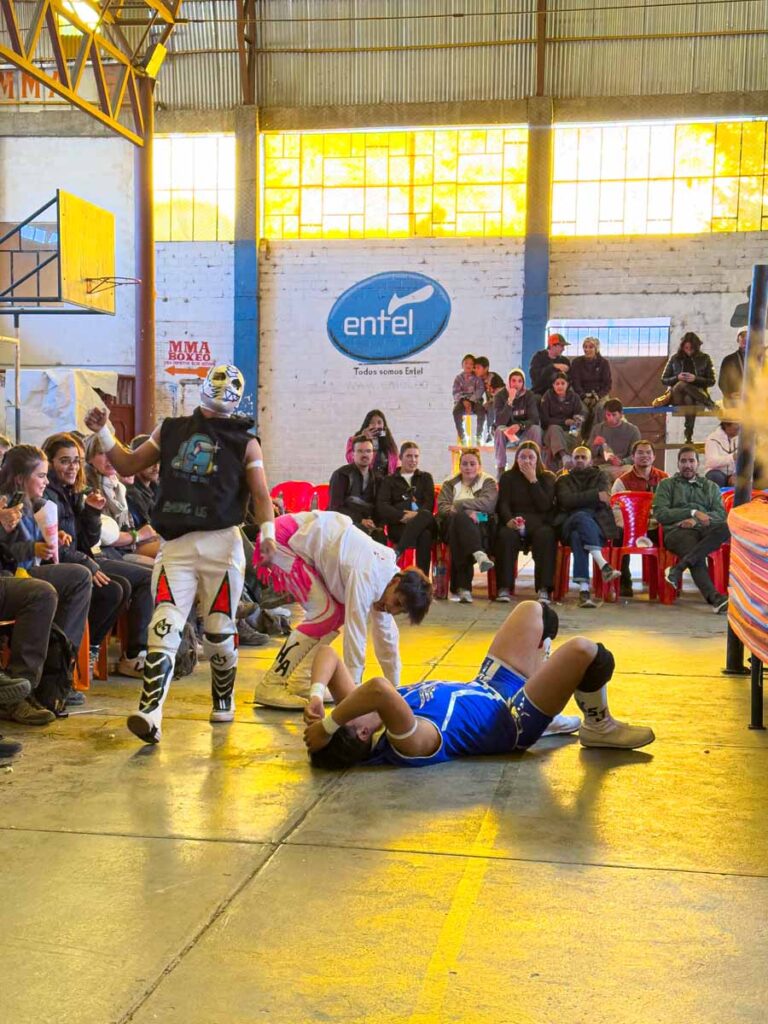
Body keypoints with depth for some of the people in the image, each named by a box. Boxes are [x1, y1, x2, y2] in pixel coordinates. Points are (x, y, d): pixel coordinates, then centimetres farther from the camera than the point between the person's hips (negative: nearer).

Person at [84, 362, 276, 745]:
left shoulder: (244, 441, 6)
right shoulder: (171, 430, 13)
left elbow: (260, 494, 2)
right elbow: (127, 465, 18)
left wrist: (267, 532, -14)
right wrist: (103, 433, 6)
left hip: (221, 544, -1)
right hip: (175, 544, 1)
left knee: (219, 630, 6)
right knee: (164, 627, -12)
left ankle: (224, 702, 29)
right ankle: (150, 714, -18)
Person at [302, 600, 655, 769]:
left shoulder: (355, 712, -14)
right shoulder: (406, 745, -39)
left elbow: (328, 655, -14)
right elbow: (380, 688, -61)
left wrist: (316, 696, -29)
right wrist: (327, 726, -52)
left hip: (486, 690, 9)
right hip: (512, 719, -8)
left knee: (533, 610, 17)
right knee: (585, 652, -25)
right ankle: (600, 728, 6)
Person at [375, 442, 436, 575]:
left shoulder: (426, 478, 26)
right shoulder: (389, 480, 21)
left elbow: (430, 503, 10)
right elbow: (381, 506, 4)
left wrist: (418, 515, -13)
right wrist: (403, 516, -13)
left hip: (423, 522, 1)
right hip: (398, 526, -1)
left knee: (425, 515, -39)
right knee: (425, 535, -36)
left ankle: (397, 552, -44)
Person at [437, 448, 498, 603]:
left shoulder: (488, 482, 17)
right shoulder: (450, 483, 23)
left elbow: (488, 503, -6)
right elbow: (442, 507, 3)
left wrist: (459, 504, -10)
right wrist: (466, 512, -15)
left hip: (480, 529, -1)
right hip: (452, 526, 1)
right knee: (459, 517, -37)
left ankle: (460, 587, -44)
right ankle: (479, 555, -58)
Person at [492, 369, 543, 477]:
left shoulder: (529, 395, -9)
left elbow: (534, 419, -15)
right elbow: (499, 422, -26)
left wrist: (520, 426, -35)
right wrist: (510, 401, -34)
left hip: (524, 432, 1)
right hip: (507, 432, -1)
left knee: (536, 429, -29)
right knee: (500, 429, -34)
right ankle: (500, 468, -30)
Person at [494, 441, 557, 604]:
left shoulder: (548, 477, 13)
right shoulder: (507, 477, 16)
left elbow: (545, 506, -3)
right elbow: (503, 504, 1)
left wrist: (533, 480, -5)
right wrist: (509, 520, -21)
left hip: (539, 522, 0)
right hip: (514, 521, 0)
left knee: (545, 535, -35)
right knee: (506, 535, -35)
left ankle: (544, 589, -35)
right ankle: (504, 588, -34)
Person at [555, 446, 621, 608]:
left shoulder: (600, 476, 20)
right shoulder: (563, 480, 20)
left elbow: (602, 502, 1)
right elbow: (566, 501, -3)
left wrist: (578, 499, -4)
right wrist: (595, 495, -10)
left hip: (596, 524, 0)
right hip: (569, 524, 0)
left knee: (578, 535, -37)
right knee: (582, 517, -38)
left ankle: (583, 590, -51)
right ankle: (603, 565, -52)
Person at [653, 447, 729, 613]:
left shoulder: (711, 487, 27)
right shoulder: (666, 484, 20)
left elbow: (721, 514, 12)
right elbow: (660, 513, 4)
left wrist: (697, 520, -8)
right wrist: (692, 512, -5)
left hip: (704, 530, 3)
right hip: (677, 531, -3)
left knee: (725, 528, -34)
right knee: (695, 551, -37)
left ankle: (678, 568, -39)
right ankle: (714, 598, -52)